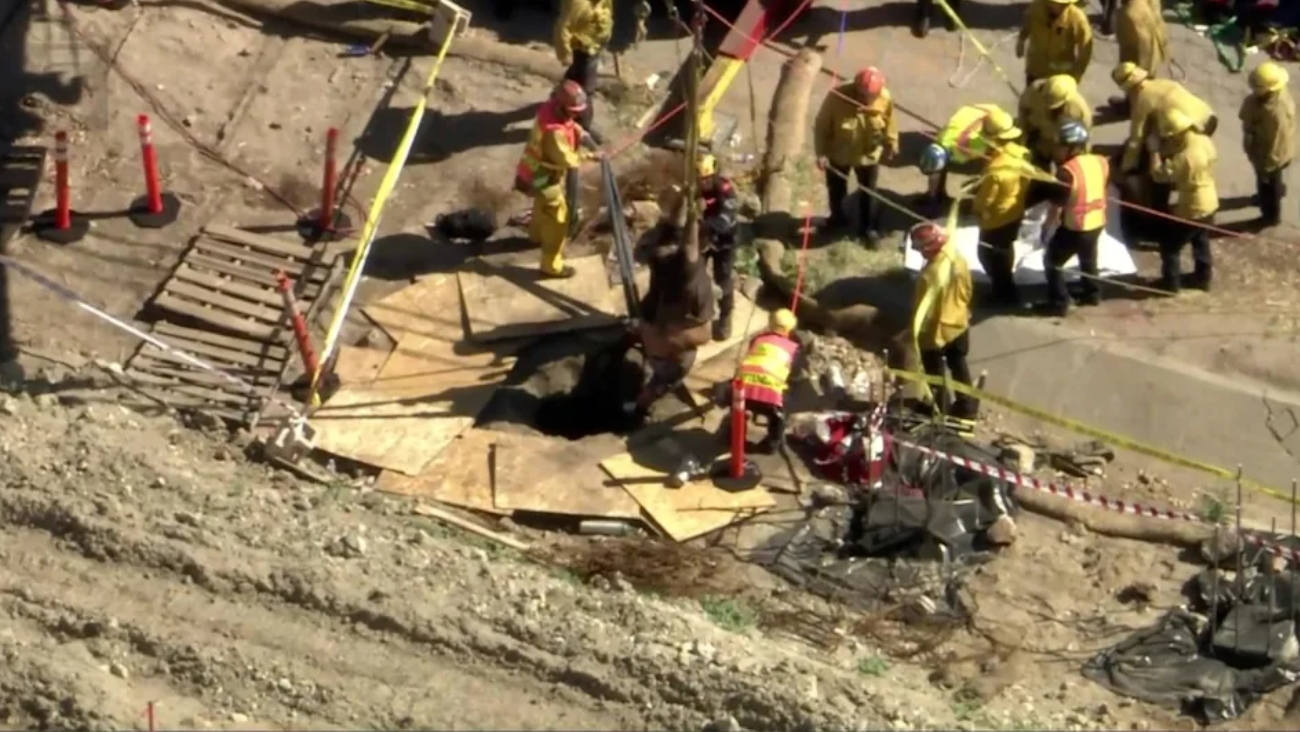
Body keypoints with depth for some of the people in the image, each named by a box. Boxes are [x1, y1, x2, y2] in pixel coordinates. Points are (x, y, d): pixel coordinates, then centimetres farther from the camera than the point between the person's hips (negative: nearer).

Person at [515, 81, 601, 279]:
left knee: (544, 205, 35)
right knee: (557, 218, 2)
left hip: (540, 171, 10)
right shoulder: (554, 131, -39)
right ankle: (552, 265, 13)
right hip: (542, 177, -10)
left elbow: (571, 124, 9)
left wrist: (581, 133, -7)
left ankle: (537, 235, 63)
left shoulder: (551, 109, -12)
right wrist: (589, 156, -23)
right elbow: (567, 159, -32)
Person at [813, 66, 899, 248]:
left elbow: (889, 124, -5)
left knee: (869, 192, 16)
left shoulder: (884, 99, -26)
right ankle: (837, 218, 54)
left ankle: (868, 228, 41)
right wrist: (821, 152, -20)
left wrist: (891, 145, 6)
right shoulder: (837, 97, -33)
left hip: (869, 155, 1)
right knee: (836, 189, 24)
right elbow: (821, 126, -20)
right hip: (838, 154, -1)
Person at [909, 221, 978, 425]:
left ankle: (940, 412, 28)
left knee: (936, 373, 13)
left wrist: (914, 331, -23)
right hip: (959, 324, 8)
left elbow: (925, 305, -30)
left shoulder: (934, 272, -34)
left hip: (936, 330, -8)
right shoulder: (958, 259, -9)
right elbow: (967, 290, 5)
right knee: (959, 365, 24)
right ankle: (967, 408, 36)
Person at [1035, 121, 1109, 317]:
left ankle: (1059, 303, 14)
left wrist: (1047, 227, -3)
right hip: (1097, 223, 7)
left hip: (1074, 227, -7)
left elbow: (1057, 206, -19)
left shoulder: (1067, 172, -26)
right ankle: (1091, 293, 48)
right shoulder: (1101, 162, -4)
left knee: (1052, 260, 11)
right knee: (1088, 257, 32)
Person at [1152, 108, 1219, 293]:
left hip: (1191, 208, -8)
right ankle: (1203, 277, 41)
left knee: (1169, 245, 9)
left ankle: (1171, 283, 19)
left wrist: (1156, 153, -17)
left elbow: (1161, 175, -28)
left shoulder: (1184, 157, -34)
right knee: (1201, 242, 28)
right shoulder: (1205, 141, -9)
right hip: (1209, 202, 8)